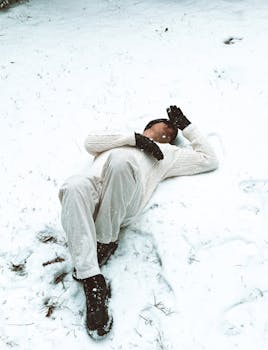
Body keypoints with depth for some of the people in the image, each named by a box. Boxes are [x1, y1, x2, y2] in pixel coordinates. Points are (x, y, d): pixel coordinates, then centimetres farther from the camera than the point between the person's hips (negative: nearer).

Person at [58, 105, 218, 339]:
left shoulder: (168, 153, 36)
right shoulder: (117, 139, 38)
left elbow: (209, 160, 33)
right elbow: (90, 142, 17)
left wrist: (186, 125, 36)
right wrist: (135, 138, 9)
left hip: (125, 205, -1)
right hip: (95, 187, 1)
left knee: (121, 160, -36)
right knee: (75, 187, -38)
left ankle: (105, 243, -18)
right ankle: (92, 280, -37)